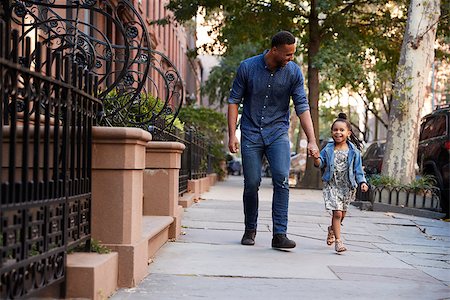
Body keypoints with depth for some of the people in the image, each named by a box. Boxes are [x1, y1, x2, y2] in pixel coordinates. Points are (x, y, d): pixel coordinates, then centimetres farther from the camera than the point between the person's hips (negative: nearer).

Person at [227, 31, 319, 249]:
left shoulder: (293, 72, -5)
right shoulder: (247, 67, -8)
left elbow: (302, 107, -5)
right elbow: (234, 100, 0)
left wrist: (311, 140, -14)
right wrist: (232, 135, -8)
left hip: (278, 133, 1)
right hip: (251, 133, 0)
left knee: (282, 179, -16)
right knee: (252, 183, -1)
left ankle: (279, 234, -14)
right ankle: (250, 230, 20)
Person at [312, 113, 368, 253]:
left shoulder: (354, 151, 0)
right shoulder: (328, 149, 0)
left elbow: (358, 169, 3)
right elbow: (320, 164, 2)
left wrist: (362, 182, -8)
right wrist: (316, 158, -19)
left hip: (347, 186, 2)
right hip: (331, 185, -2)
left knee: (342, 213, 14)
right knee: (337, 212, -12)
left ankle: (332, 229, 44)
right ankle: (338, 241, -5)